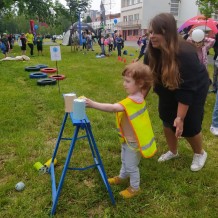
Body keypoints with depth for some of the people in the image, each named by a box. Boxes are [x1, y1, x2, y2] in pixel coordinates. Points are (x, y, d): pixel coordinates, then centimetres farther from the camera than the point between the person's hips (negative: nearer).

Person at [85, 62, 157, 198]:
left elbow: (113, 108, -44)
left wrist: (93, 104, -47)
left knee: (131, 165, 11)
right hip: (128, 139, 10)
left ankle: (135, 188, 32)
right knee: (125, 160, 30)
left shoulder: (132, 101, -34)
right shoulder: (137, 98, -1)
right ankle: (122, 177, 53)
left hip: (133, 141, -10)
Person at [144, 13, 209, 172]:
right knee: (167, 120, 9)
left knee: (189, 125, -3)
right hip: (168, 91, 6)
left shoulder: (185, 54, -37)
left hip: (194, 90, -6)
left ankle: (200, 153, 27)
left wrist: (180, 117, -33)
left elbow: (187, 89, -35)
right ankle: (173, 152, 33)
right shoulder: (152, 52, -18)